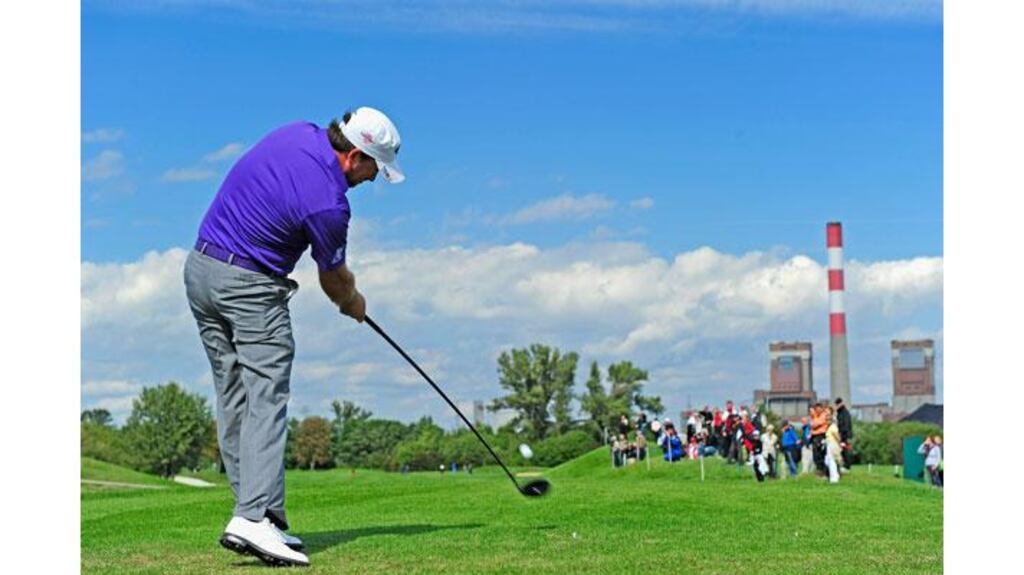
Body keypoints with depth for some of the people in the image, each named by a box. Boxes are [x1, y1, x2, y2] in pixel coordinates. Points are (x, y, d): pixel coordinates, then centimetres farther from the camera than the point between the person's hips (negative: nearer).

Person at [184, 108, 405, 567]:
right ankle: (254, 518, -22)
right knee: (266, 400, -11)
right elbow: (333, 279, -2)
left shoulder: (297, 133, 3)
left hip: (200, 268, 9)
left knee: (234, 401, 7)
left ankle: (254, 513, 9)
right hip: (249, 288, -9)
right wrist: (353, 302, 20)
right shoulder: (328, 203, -20)